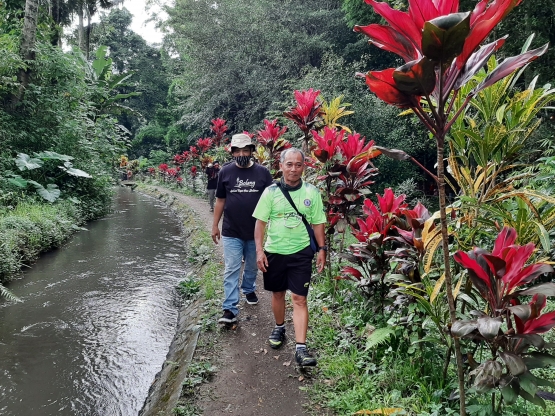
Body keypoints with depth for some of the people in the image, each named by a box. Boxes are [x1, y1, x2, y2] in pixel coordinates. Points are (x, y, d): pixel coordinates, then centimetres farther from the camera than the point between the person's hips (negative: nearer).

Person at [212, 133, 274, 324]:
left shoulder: (262, 172, -4)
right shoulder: (225, 172, -2)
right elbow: (220, 200, 5)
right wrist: (215, 225, 5)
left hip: (255, 231, 1)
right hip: (231, 232, -1)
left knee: (252, 266, 20)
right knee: (231, 270, -2)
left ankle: (249, 289, 46)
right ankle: (230, 310, 1)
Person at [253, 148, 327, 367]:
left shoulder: (312, 192, -2)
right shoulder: (271, 191, -4)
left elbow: (317, 223, 3)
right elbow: (260, 222, -2)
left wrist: (322, 249, 0)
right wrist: (259, 250, -7)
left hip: (301, 252, -1)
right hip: (274, 251, 1)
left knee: (299, 299, -3)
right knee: (277, 293, 17)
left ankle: (300, 347, 0)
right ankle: (279, 328, 41)